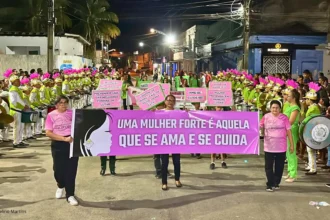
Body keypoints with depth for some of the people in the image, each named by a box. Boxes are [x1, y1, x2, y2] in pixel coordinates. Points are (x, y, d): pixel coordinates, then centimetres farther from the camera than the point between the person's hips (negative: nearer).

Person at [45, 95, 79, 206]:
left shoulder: (72, 113, 3)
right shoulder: (51, 115, -1)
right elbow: (48, 133, -9)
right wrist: (64, 138, -18)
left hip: (72, 143, 0)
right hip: (58, 145, 0)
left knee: (71, 170, 1)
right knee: (58, 169, 8)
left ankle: (70, 195, 11)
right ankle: (60, 186, 40)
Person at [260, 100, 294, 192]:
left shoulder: (284, 118, -2)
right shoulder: (266, 117, -1)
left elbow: (289, 131, 2)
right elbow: (260, 127, 9)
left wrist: (291, 144, 2)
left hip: (281, 147, 0)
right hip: (269, 147, 0)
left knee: (279, 166, 9)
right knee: (268, 166, 1)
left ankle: (276, 183, 23)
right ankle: (270, 184, 8)